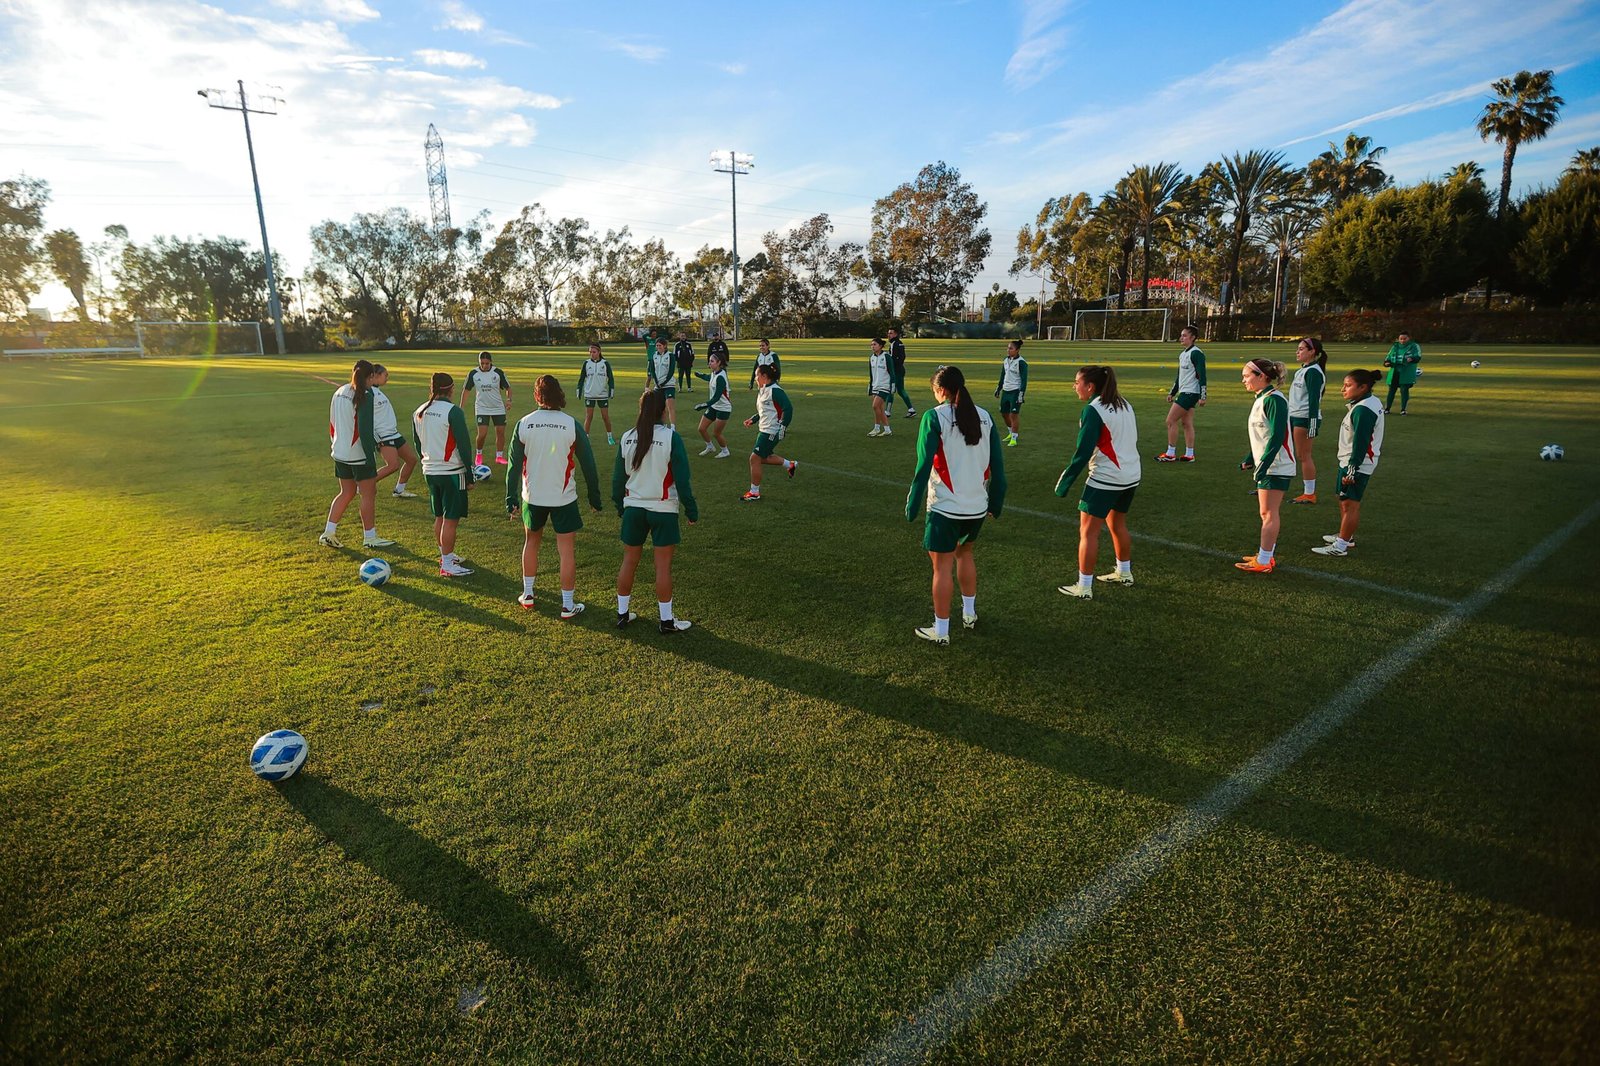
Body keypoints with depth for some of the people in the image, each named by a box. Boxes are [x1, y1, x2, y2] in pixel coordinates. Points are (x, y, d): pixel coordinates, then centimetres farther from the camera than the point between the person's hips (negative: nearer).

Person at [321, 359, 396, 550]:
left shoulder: (339, 392, 9)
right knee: (369, 494, 3)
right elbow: (365, 430, -20)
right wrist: (370, 458, -17)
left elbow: (332, 424, 14)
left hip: (340, 453, 8)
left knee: (346, 493, 18)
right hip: (359, 454, -8)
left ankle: (329, 533, 17)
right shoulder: (365, 396, -16)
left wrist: (336, 445, 22)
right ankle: (370, 537, 10)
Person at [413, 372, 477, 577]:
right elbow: (464, 445, -14)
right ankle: (447, 564, 2)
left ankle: (446, 555, 32)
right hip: (451, 472, -7)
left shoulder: (419, 412, 7)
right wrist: (469, 476, -8)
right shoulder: (453, 412, -15)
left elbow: (417, 444, 16)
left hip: (430, 471, 7)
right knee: (451, 519, -1)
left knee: (439, 517, 18)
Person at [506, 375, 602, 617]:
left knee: (531, 542, 23)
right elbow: (588, 463, -6)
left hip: (532, 497, 3)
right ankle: (567, 606, 8)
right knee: (567, 550, 4)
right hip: (563, 498, -2)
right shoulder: (571, 424, -11)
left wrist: (511, 498, 5)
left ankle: (527, 594, 32)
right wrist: (594, 497, 4)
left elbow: (514, 465, -3)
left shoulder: (524, 424, -6)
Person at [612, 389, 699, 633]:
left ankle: (622, 613, 24)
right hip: (663, 510, -4)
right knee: (663, 565, 3)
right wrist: (691, 510, -4)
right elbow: (682, 478, -12)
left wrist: (620, 506, 20)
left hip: (633, 508, 4)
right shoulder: (671, 437, -13)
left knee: (629, 561, 15)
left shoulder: (627, 438, 0)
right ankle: (667, 620, 12)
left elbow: (618, 477, 7)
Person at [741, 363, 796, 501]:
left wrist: (782, 427, -24)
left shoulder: (775, 390, -18)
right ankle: (790, 465, 34)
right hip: (765, 430, 10)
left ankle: (754, 493, 5)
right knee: (763, 458, 20)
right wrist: (753, 419, 15)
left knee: (755, 458, -6)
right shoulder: (763, 390, 13)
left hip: (772, 432, -10)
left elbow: (788, 408, -23)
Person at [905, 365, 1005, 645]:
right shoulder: (984, 416, 3)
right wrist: (996, 502, 15)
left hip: (945, 506, -5)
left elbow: (924, 466, -14)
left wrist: (912, 505, -7)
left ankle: (941, 630, 15)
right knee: (964, 553, 27)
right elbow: (997, 465, 5)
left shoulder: (934, 417, -11)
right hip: (977, 506, 6)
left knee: (942, 566, 5)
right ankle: (969, 613, 39)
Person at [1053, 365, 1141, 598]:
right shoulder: (1123, 404, 8)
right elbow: (1129, 438, 14)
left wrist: (1064, 483, -12)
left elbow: (1083, 453, -19)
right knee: (1117, 525, 25)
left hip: (1105, 479, -8)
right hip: (1131, 476, 9)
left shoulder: (1092, 411, -16)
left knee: (1088, 532, 0)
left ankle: (1084, 588, 3)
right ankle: (1124, 573, 39)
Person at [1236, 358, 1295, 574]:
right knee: (1269, 513, 14)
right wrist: (1250, 459, 22)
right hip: (1266, 466, 10)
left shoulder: (1273, 400, -17)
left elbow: (1276, 437, -23)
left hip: (1275, 467, -10)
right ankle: (1267, 555, 22)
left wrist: (1263, 465, -25)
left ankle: (1263, 562, -1)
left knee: (1268, 514, -5)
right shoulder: (1261, 399, 13)